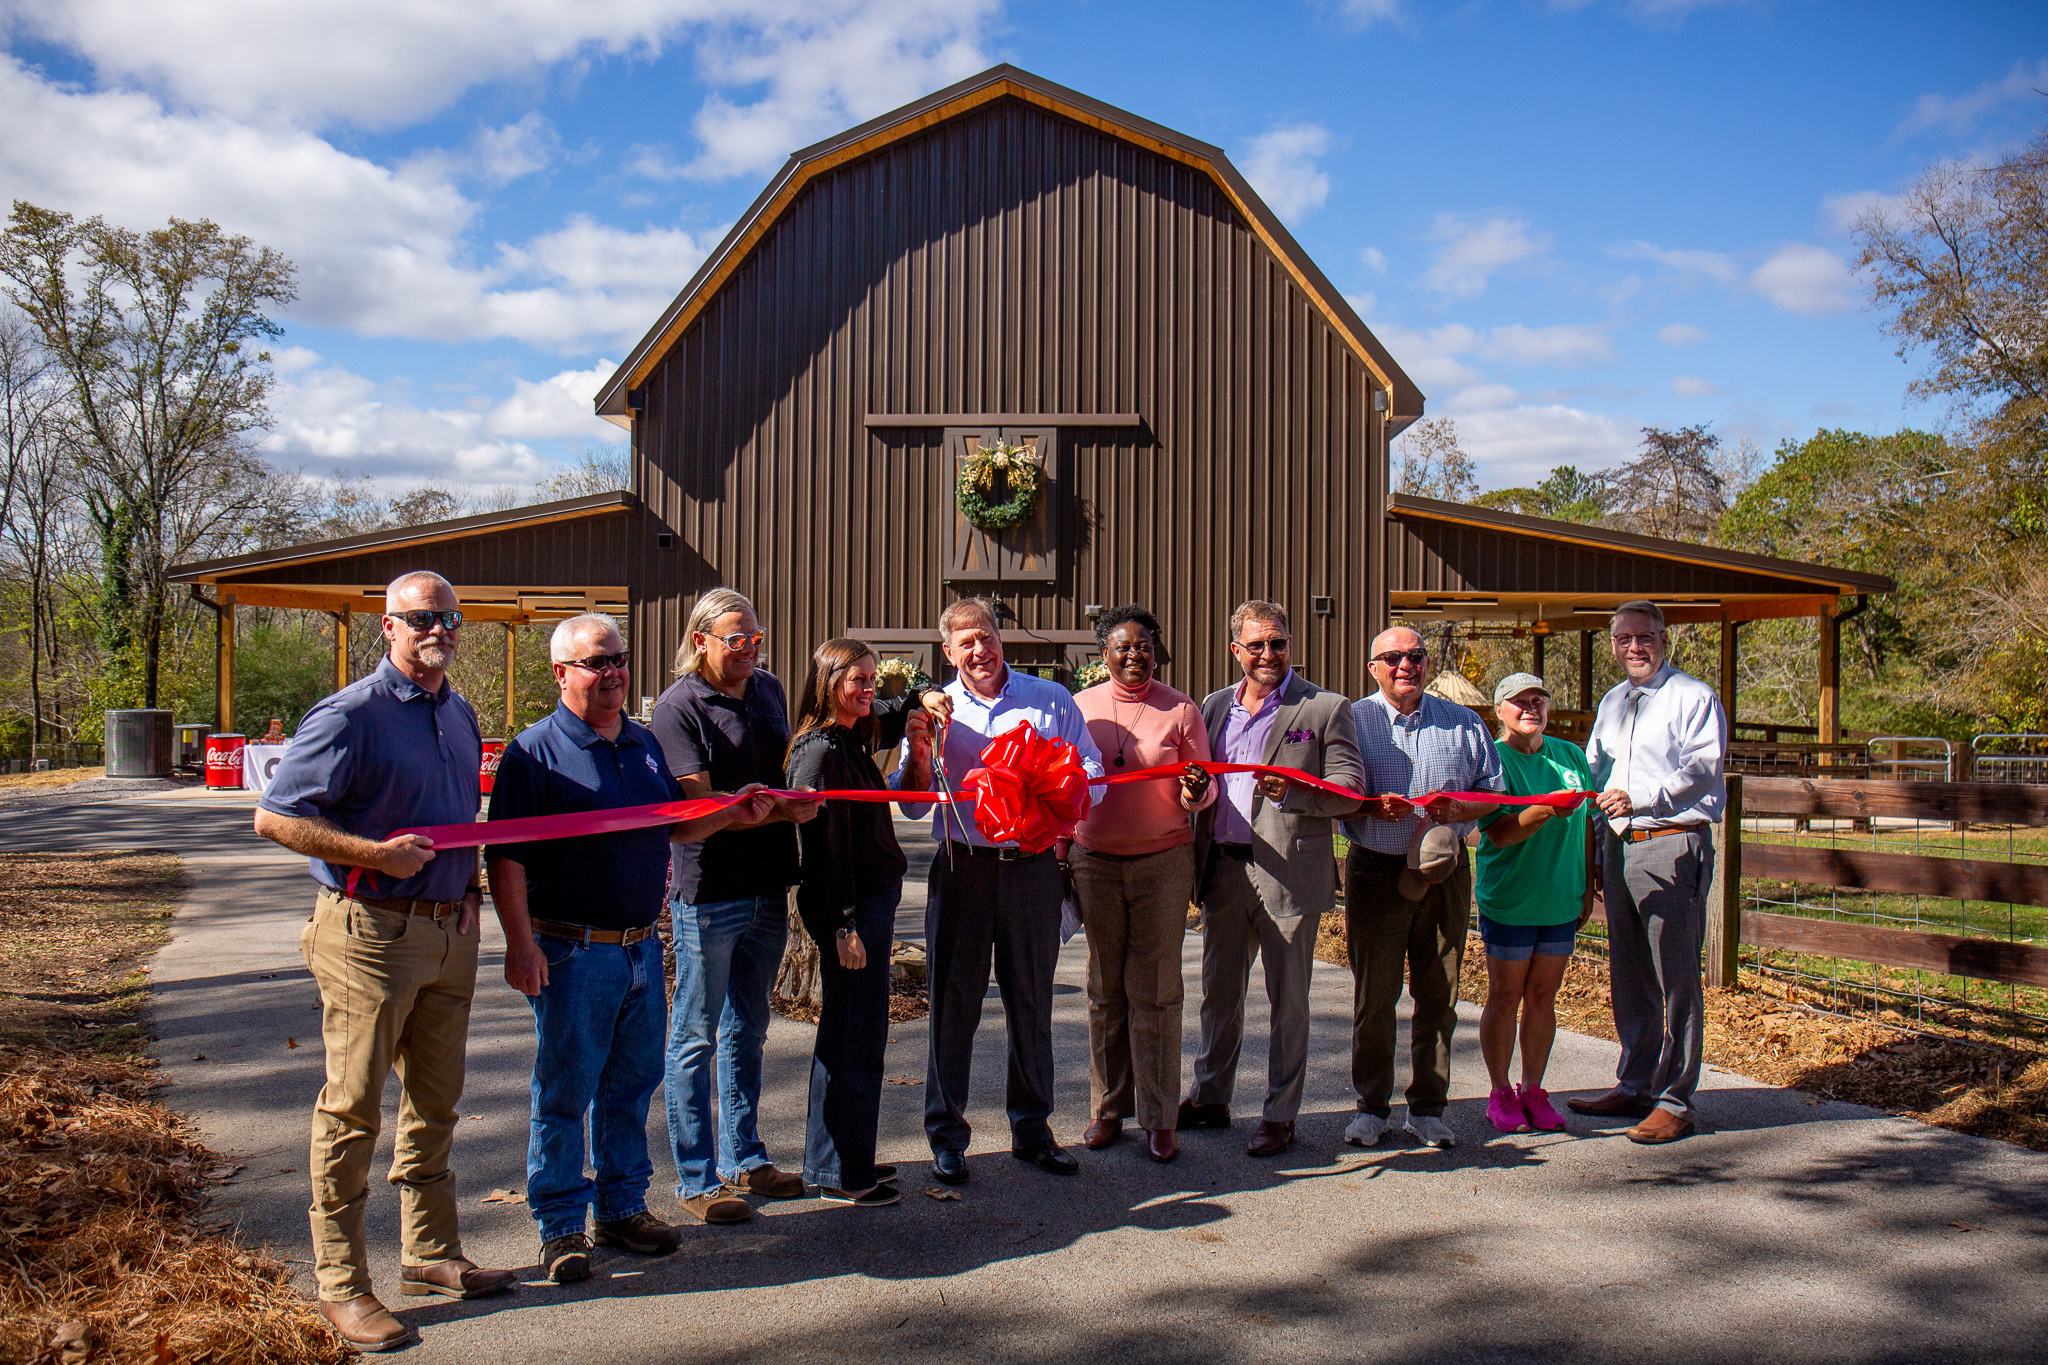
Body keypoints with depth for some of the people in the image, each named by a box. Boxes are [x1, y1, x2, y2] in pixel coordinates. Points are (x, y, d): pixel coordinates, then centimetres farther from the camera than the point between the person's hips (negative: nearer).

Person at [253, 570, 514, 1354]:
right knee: (354, 1108, 1)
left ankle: (431, 1254, 28)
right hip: (371, 934, -7)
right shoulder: (350, 715, -11)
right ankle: (341, 1282, 11)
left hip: (450, 930, 7)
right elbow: (274, 817, -14)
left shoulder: (460, 715, 13)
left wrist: (469, 884, 12)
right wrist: (377, 854, -20)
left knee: (435, 1101, 15)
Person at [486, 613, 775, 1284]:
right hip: (572, 952, -6)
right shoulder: (536, 750, -8)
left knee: (634, 1081, 15)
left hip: (642, 947, 6)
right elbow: (506, 856, -12)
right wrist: (521, 943, -19)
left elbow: (675, 826, 22)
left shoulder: (645, 744, 12)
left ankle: (623, 1208, 29)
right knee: (565, 1091, 2)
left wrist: (734, 811, 5)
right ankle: (560, 1226, 16)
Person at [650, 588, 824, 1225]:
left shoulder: (768, 688, 11)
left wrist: (800, 795, 8)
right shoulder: (678, 706, -11)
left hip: (767, 886, 7)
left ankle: (743, 1160, 29)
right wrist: (781, 809, -26)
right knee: (696, 1037, 3)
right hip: (708, 892, -7)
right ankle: (697, 1179, 13)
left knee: (746, 1030, 17)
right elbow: (700, 805, -17)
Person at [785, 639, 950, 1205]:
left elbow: (892, 717, 34)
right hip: (848, 909, -10)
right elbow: (828, 845, -19)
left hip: (872, 902, 10)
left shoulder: (852, 741, 12)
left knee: (857, 1035, 17)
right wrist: (845, 927, -20)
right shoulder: (821, 752, -16)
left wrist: (922, 699, 11)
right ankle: (840, 1176, 9)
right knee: (854, 1037, -2)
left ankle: (845, 1161, 29)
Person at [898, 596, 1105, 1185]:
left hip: (1033, 866, 1)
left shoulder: (1052, 700, 7)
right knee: (954, 1000, 2)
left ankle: (1032, 1127, 24)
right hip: (963, 867, 0)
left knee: (1031, 1000, 10)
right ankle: (946, 1134, 15)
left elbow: (1092, 772, 5)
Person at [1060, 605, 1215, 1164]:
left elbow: (1204, 784, 5)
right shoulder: (1079, 706, 6)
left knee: (1156, 991, 1)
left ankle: (1159, 1118, 10)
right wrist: (1061, 850, 8)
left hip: (1163, 861, -2)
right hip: (1095, 861, 2)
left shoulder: (1181, 709, 1)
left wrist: (1194, 792, -18)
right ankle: (1108, 1108, 21)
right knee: (1105, 989, 9)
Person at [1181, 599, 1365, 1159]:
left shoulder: (1326, 708, -2)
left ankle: (1280, 1113, 16)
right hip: (1223, 869, 5)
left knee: (1287, 1001, 5)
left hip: (1289, 872, -5)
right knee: (1219, 992, 15)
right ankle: (1210, 1098, 28)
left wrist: (1292, 791, -22)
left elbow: (1351, 790, -6)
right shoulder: (1215, 706, 12)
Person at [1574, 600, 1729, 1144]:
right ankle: (1634, 1087, 23)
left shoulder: (1694, 697, -2)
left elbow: (1701, 769, -14)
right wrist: (1600, 855, 19)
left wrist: (1638, 798, -23)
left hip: (1672, 848, -7)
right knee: (1628, 976, 12)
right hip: (1620, 848, 7)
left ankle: (1674, 1101, 1)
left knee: (1675, 978, -4)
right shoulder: (1611, 702, 20)